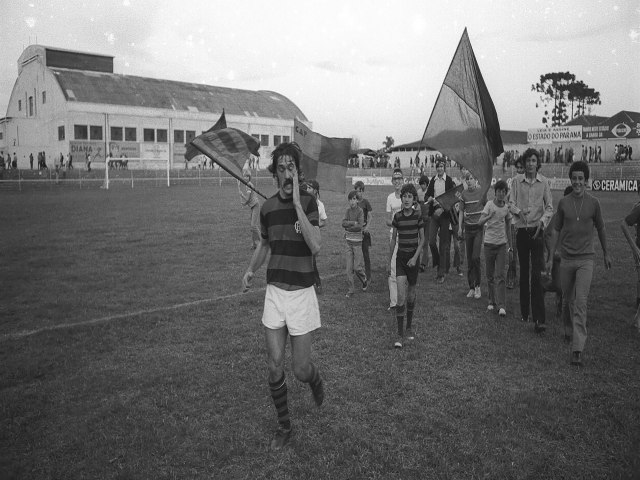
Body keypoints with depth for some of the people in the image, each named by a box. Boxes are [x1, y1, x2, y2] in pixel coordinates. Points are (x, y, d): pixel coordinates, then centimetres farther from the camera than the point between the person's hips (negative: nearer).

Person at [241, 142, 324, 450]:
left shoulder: (308, 202, -9)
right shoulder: (267, 208, 4)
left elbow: (315, 246, -22)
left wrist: (297, 204, -25)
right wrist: (251, 270, 5)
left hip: (301, 292, -3)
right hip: (274, 291, 4)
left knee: (300, 369, 1)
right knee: (274, 365, 4)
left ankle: (316, 380, 39)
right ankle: (284, 427, 24)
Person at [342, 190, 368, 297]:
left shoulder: (360, 211, -8)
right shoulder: (348, 210, 6)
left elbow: (359, 226, -17)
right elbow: (344, 223, -5)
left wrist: (348, 227, -8)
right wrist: (354, 223, -16)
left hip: (357, 241, -4)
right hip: (348, 241, 4)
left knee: (357, 267, -3)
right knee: (349, 267, 3)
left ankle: (364, 280, 27)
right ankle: (351, 289, 11)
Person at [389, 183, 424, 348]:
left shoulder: (418, 215, -4)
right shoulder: (397, 216, -1)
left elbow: (422, 239, 1)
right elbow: (393, 239, 8)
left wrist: (415, 257, -10)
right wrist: (389, 261, 10)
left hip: (413, 257, 0)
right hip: (400, 257, 0)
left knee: (411, 294, 11)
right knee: (401, 295, -9)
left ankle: (409, 328, 30)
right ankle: (400, 334, -6)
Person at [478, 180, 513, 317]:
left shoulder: (507, 207, 4)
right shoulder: (489, 205, -6)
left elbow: (508, 227, 15)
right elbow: (480, 222, -18)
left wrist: (510, 245, 17)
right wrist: (490, 216, -36)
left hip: (501, 244, 1)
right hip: (489, 243, -1)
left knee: (500, 276, -6)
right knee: (490, 275, 8)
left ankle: (501, 306, -9)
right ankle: (492, 302, 21)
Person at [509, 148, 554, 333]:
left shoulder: (544, 182, 2)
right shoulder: (516, 181, 4)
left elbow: (549, 207, 3)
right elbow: (511, 203, 2)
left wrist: (542, 220, -15)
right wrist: (519, 211, -19)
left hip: (537, 231, -2)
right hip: (521, 231, 2)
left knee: (536, 275, -10)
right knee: (523, 272, 10)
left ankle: (539, 319, -11)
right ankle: (524, 312, 23)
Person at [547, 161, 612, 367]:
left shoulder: (593, 203, -2)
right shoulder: (563, 202, 1)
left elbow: (600, 229, 12)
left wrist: (606, 254, 19)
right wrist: (550, 257, 6)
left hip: (586, 259, -2)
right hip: (566, 259, 2)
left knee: (581, 302, -11)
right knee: (567, 299, 14)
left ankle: (577, 350, -13)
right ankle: (568, 330, 41)